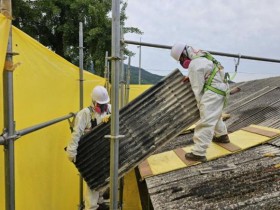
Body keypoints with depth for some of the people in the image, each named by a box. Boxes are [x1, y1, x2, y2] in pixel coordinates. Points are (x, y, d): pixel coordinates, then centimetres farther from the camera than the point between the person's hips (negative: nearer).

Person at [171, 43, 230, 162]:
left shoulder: (194, 65, -19)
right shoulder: (201, 55, 10)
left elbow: (197, 88, -14)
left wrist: (200, 104, -4)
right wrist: (190, 77, 14)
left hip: (214, 91, -10)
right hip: (221, 87, 10)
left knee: (205, 122, -14)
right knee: (215, 115, 31)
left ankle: (199, 153, -15)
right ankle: (222, 135, 52)